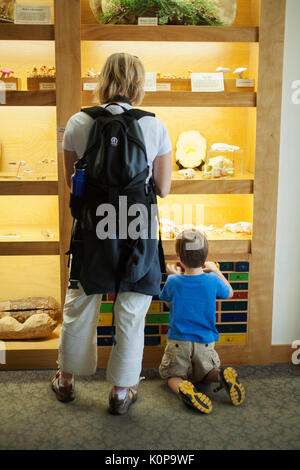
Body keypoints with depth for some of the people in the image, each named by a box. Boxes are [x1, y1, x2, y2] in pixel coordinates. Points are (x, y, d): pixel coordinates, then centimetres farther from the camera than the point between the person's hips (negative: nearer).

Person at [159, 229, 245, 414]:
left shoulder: (173, 281, -12)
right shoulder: (212, 280, -9)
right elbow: (229, 293, 13)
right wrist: (215, 270, 21)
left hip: (178, 341, -1)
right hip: (205, 343, 2)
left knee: (173, 376, 14)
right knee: (205, 374, 23)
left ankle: (183, 388, -22)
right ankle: (222, 375, -12)